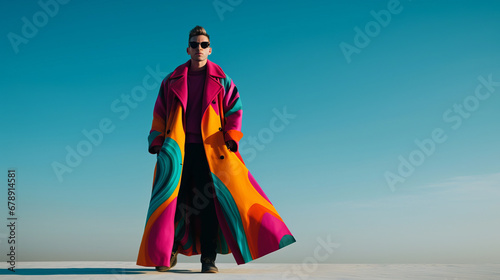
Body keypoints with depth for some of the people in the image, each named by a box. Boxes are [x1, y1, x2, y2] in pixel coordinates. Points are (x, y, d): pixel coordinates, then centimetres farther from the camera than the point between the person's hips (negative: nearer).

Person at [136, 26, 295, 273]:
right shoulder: (172, 81, 14)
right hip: (177, 150, 2)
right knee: (172, 201, 0)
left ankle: (208, 259, 2)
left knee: (209, 202, -5)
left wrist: (231, 137, -5)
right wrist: (157, 142, 6)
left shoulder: (221, 81, 10)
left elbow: (234, 110, 8)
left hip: (210, 150, -1)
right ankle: (168, 253, 17)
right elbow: (159, 114, 15)